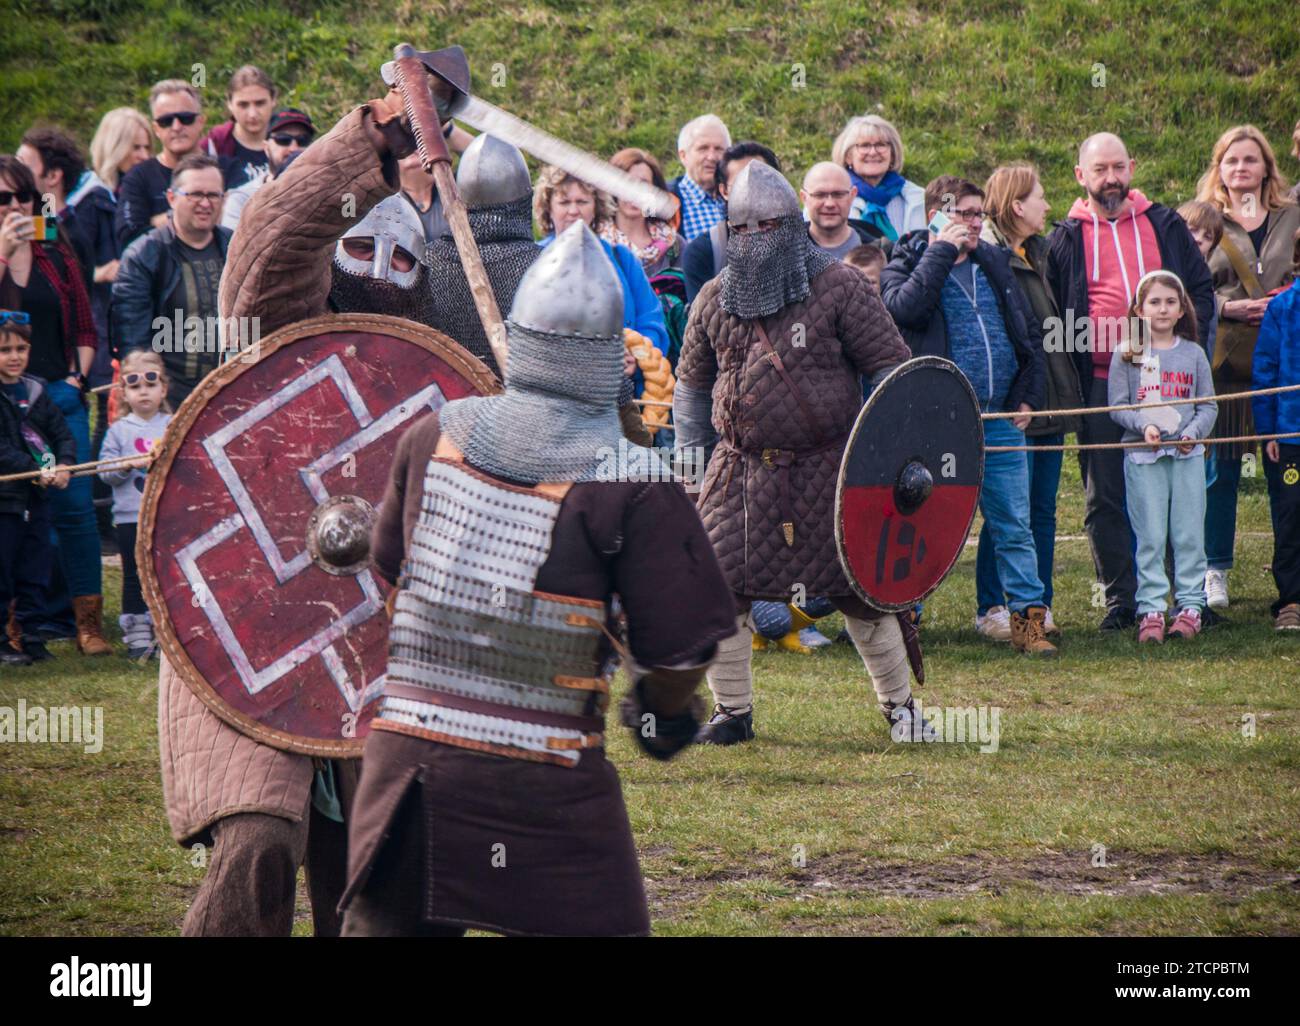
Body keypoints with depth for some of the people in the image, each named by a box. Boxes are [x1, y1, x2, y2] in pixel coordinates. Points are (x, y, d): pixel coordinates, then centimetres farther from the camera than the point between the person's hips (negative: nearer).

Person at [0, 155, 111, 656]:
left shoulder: (56, 256, 13)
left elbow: (84, 327, 16)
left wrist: (76, 378, 3)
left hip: (58, 394, 2)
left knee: (74, 506, -2)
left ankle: (89, 621, 2)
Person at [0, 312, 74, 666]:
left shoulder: (36, 391, 11)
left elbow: (62, 434, 9)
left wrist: (63, 466, -11)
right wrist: (37, 472, -22)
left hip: (36, 497, 6)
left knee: (34, 575, 10)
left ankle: (29, 638, 18)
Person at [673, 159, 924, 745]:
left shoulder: (838, 288, -4)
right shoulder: (715, 300, 7)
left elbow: (891, 366, -2)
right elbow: (693, 382, 19)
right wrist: (691, 455, 12)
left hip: (827, 470, -3)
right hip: (742, 471, 3)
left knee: (857, 588, 3)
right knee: (718, 586, -6)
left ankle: (899, 703, 20)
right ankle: (732, 711, 9)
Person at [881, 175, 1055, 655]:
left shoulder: (995, 264, 14)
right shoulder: (907, 265, 0)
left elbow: (1030, 332, 19)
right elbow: (903, 307, -23)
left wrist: (1027, 395, 7)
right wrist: (942, 251, -15)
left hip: (1001, 418, 4)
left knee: (1015, 526, 3)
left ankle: (1028, 619, 7)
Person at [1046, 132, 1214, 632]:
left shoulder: (1164, 226, 11)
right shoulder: (1066, 238, 7)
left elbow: (1201, 288, 13)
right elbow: (1052, 313, 7)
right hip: (1100, 382, -1)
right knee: (1104, 498, 1)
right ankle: (1120, 600, 8)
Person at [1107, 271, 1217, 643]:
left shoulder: (1193, 354, 9)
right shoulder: (1126, 355, 4)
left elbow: (1208, 405, 9)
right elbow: (1117, 406, 1)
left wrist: (1193, 432, -9)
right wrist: (1144, 426, -15)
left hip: (1188, 455, 1)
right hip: (1142, 456, -1)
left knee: (1189, 535, 2)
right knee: (1150, 537, -2)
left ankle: (1190, 605, 8)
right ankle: (1151, 610, 1)